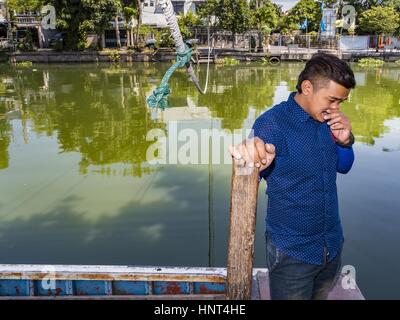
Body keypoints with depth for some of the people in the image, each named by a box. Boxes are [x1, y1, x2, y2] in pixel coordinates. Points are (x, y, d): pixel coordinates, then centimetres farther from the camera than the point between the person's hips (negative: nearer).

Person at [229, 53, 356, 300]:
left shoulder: (328, 120, -1)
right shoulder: (273, 123, -20)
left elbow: (343, 167, 11)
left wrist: (345, 141, -11)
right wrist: (251, 162, -52)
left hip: (333, 245, 6)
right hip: (292, 252, -6)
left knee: (321, 296, 24)